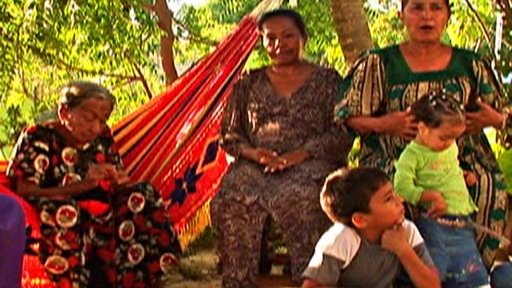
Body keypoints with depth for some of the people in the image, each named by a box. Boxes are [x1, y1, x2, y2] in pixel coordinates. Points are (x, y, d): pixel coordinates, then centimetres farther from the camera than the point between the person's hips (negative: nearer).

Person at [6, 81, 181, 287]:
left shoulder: (102, 138, 12)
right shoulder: (37, 138, -5)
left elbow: (117, 187, 18)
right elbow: (24, 192, -16)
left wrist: (120, 183, -8)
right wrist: (82, 185, -24)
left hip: (103, 225, 6)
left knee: (142, 196, -12)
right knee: (63, 209, -35)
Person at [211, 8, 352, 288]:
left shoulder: (327, 81, 13)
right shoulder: (249, 84, 21)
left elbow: (342, 133, 3)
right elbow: (229, 134, 18)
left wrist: (299, 154, -12)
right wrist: (253, 153, -5)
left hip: (310, 163, -2)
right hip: (254, 165, 3)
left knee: (297, 199, -38)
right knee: (230, 201, -31)